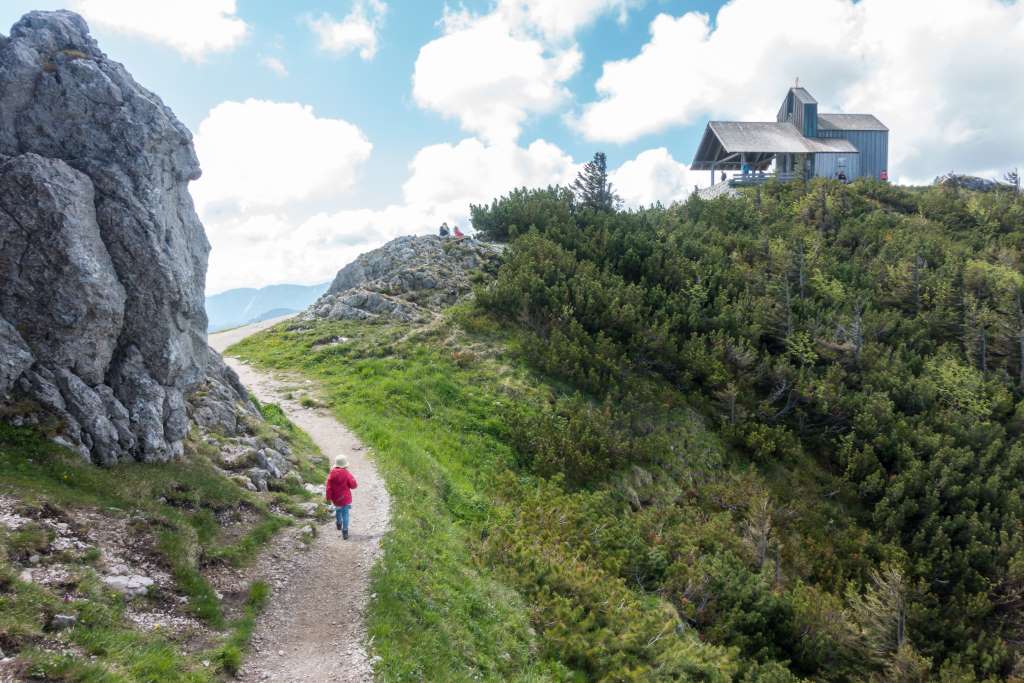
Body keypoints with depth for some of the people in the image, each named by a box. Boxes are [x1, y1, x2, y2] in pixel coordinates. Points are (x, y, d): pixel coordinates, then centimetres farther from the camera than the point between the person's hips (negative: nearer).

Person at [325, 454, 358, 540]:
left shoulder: (332, 474, -10)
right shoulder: (347, 474, -17)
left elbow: (328, 487, -7)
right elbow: (353, 485, -11)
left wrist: (328, 498, 4)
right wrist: (352, 478, 7)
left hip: (335, 498, 3)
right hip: (345, 498, -3)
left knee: (338, 510, 28)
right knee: (345, 514, 3)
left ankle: (338, 524, 49)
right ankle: (345, 532, -1)